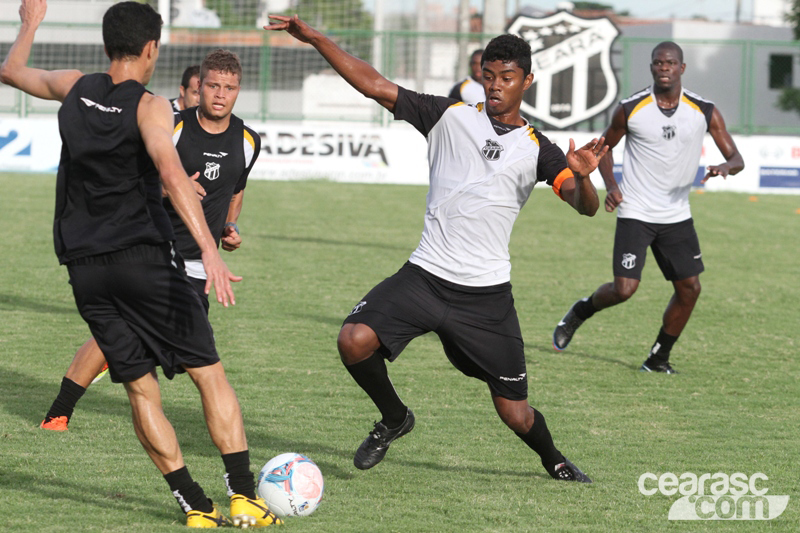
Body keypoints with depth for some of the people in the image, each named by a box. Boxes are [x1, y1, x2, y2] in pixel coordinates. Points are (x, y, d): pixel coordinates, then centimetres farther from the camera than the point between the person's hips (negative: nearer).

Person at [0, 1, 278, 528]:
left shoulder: (75, 88, 8)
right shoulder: (148, 106, -7)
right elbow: (171, 173, -25)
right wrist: (210, 250, -33)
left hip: (84, 267, 5)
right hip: (145, 257, -5)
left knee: (141, 389, 7)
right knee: (210, 374, 2)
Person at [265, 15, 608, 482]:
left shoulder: (536, 149, 1)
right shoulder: (451, 116, 4)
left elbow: (585, 206, -11)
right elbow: (375, 85, 2)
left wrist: (582, 177, -34)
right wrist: (315, 38, -6)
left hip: (487, 292, -1)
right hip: (426, 276, 1)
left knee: (515, 412, 3)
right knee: (355, 340, -22)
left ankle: (554, 460, 39)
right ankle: (395, 419, 9)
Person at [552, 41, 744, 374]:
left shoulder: (705, 112, -3)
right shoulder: (630, 109, -6)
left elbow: (736, 158, 0)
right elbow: (605, 147, 9)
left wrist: (726, 167, -24)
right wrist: (611, 186, -7)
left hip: (677, 216, 3)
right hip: (635, 213, -3)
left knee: (689, 288, 0)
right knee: (624, 289, -13)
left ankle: (658, 359, 17)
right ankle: (580, 312, 18)